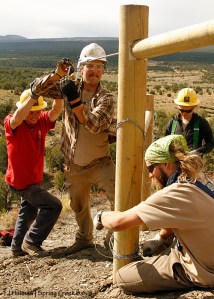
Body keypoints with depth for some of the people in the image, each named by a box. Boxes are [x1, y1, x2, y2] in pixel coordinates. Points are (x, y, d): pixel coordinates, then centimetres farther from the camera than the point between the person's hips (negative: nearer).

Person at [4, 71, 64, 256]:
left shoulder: (42, 121, -7)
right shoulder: (11, 124, -20)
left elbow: (56, 111, -23)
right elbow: (17, 117, -44)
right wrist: (36, 93, -50)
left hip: (33, 179, 8)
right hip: (20, 181, -7)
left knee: (29, 211, 22)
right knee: (53, 206, -9)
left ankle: (18, 248, 39)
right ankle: (31, 241, 5)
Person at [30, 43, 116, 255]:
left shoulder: (106, 98, -12)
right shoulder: (70, 85, -5)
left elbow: (94, 125, -28)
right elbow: (37, 89, -8)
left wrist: (74, 99, -32)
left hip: (100, 163, -2)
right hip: (74, 165, 3)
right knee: (79, 206, 20)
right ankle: (84, 239, 45)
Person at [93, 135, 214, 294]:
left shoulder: (175, 194, -28)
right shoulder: (192, 185, 2)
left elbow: (118, 222, -27)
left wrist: (101, 216, -9)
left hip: (201, 271, -9)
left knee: (123, 277, -4)